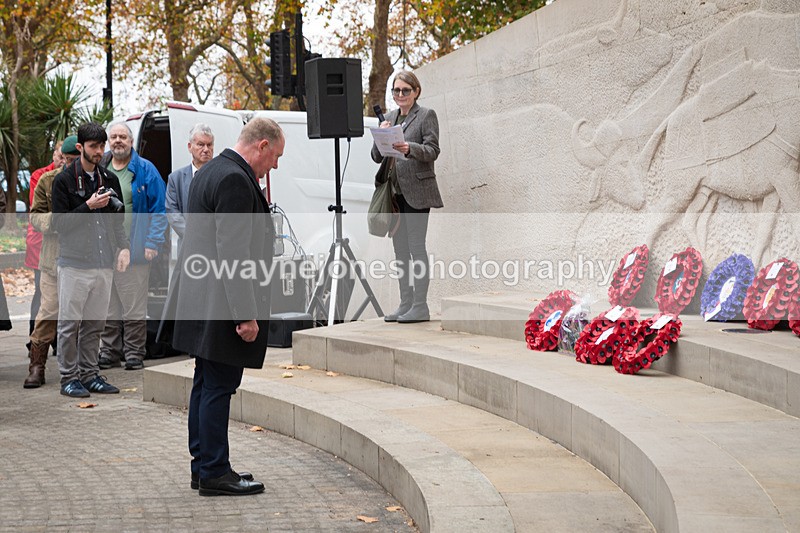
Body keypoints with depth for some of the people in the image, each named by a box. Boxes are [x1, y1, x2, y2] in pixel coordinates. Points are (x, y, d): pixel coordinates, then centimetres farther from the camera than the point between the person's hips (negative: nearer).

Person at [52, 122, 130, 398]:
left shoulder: (110, 179, 13)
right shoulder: (64, 180, -3)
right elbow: (59, 222, -7)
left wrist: (124, 246, 4)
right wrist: (88, 206, -16)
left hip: (104, 263, 5)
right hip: (74, 263, -5)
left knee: (94, 324, 10)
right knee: (70, 323, -1)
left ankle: (90, 375, 18)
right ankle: (69, 377, 7)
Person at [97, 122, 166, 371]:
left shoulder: (145, 171, 0)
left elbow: (158, 210, -2)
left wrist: (152, 243, -10)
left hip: (135, 250, -4)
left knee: (134, 308, 2)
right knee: (108, 307, 11)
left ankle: (134, 354, 10)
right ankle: (109, 351, 20)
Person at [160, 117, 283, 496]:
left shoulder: (209, 172, 15)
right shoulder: (235, 181, -18)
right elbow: (233, 254, -23)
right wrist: (246, 315, -22)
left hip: (202, 304, 11)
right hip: (222, 306, -11)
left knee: (206, 385, 15)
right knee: (218, 387, -4)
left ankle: (203, 467, 22)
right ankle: (214, 473, 3)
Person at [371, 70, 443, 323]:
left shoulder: (427, 115, -1)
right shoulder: (390, 117, 16)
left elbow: (433, 150, -11)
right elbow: (376, 157, 14)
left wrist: (409, 148, -29)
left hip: (416, 192, -6)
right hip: (394, 192, 7)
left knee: (416, 246, -7)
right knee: (400, 248, 8)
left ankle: (420, 306, -5)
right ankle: (405, 304, 14)